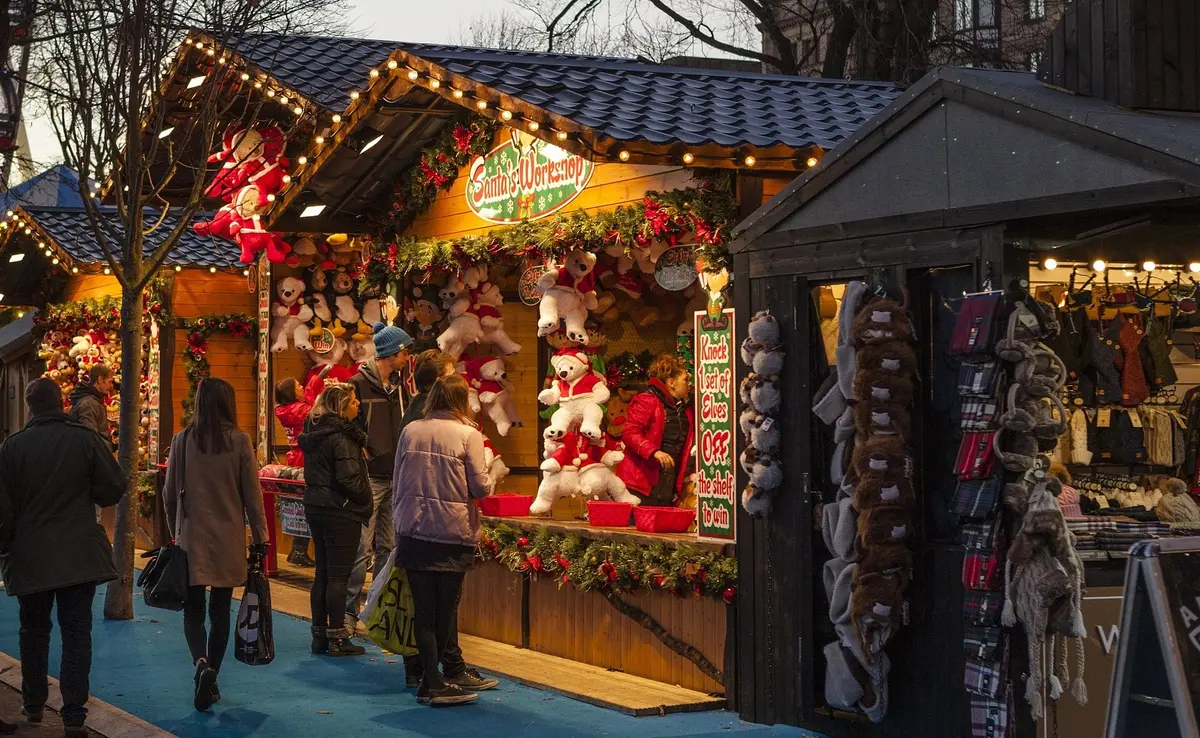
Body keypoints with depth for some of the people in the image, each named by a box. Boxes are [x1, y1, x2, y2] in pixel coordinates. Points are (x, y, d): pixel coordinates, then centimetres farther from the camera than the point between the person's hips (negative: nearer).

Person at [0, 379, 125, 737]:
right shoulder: (85, 438, -8)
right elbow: (113, 488, -5)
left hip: (30, 556, 1)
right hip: (79, 555, -1)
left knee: (33, 631, 18)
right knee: (77, 633, 2)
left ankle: (33, 704, 29)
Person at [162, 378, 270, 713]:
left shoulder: (182, 441, -2)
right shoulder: (239, 441, -7)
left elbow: (170, 493, 4)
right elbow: (252, 493, -4)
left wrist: (175, 531, 17)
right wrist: (260, 536, 4)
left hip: (192, 537, 0)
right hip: (229, 540, 0)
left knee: (193, 608, 7)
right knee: (220, 610, 11)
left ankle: (202, 663, -18)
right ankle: (211, 680, 15)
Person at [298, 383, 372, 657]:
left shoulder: (313, 433, 10)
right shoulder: (341, 437, -17)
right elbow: (349, 479, -20)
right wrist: (365, 501, -6)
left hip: (316, 507, 9)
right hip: (341, 511, -9)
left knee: (323, 573, 13)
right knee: (338, 575, -3)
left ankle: (319, 635, 17)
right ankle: (337, 638, 1)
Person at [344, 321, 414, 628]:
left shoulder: (398, 386, 14)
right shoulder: (358, 384, -8)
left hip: (395, 479, 7)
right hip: (369, 478, -7)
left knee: (388, 548, 10)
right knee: (361, 549, -7)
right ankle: (349, 611, 1)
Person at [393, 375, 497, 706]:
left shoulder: (410, 431, 4)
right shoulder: (468, 434, -8)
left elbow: (398, 480, 10)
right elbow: (481, 486, -10)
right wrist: (488, 481, 13)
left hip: (413, 530, 3)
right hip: (453, 531, -3)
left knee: (424, 608, 5)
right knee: (445, 608, 8)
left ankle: (434, 679, 8)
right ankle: (432, 683, 14)